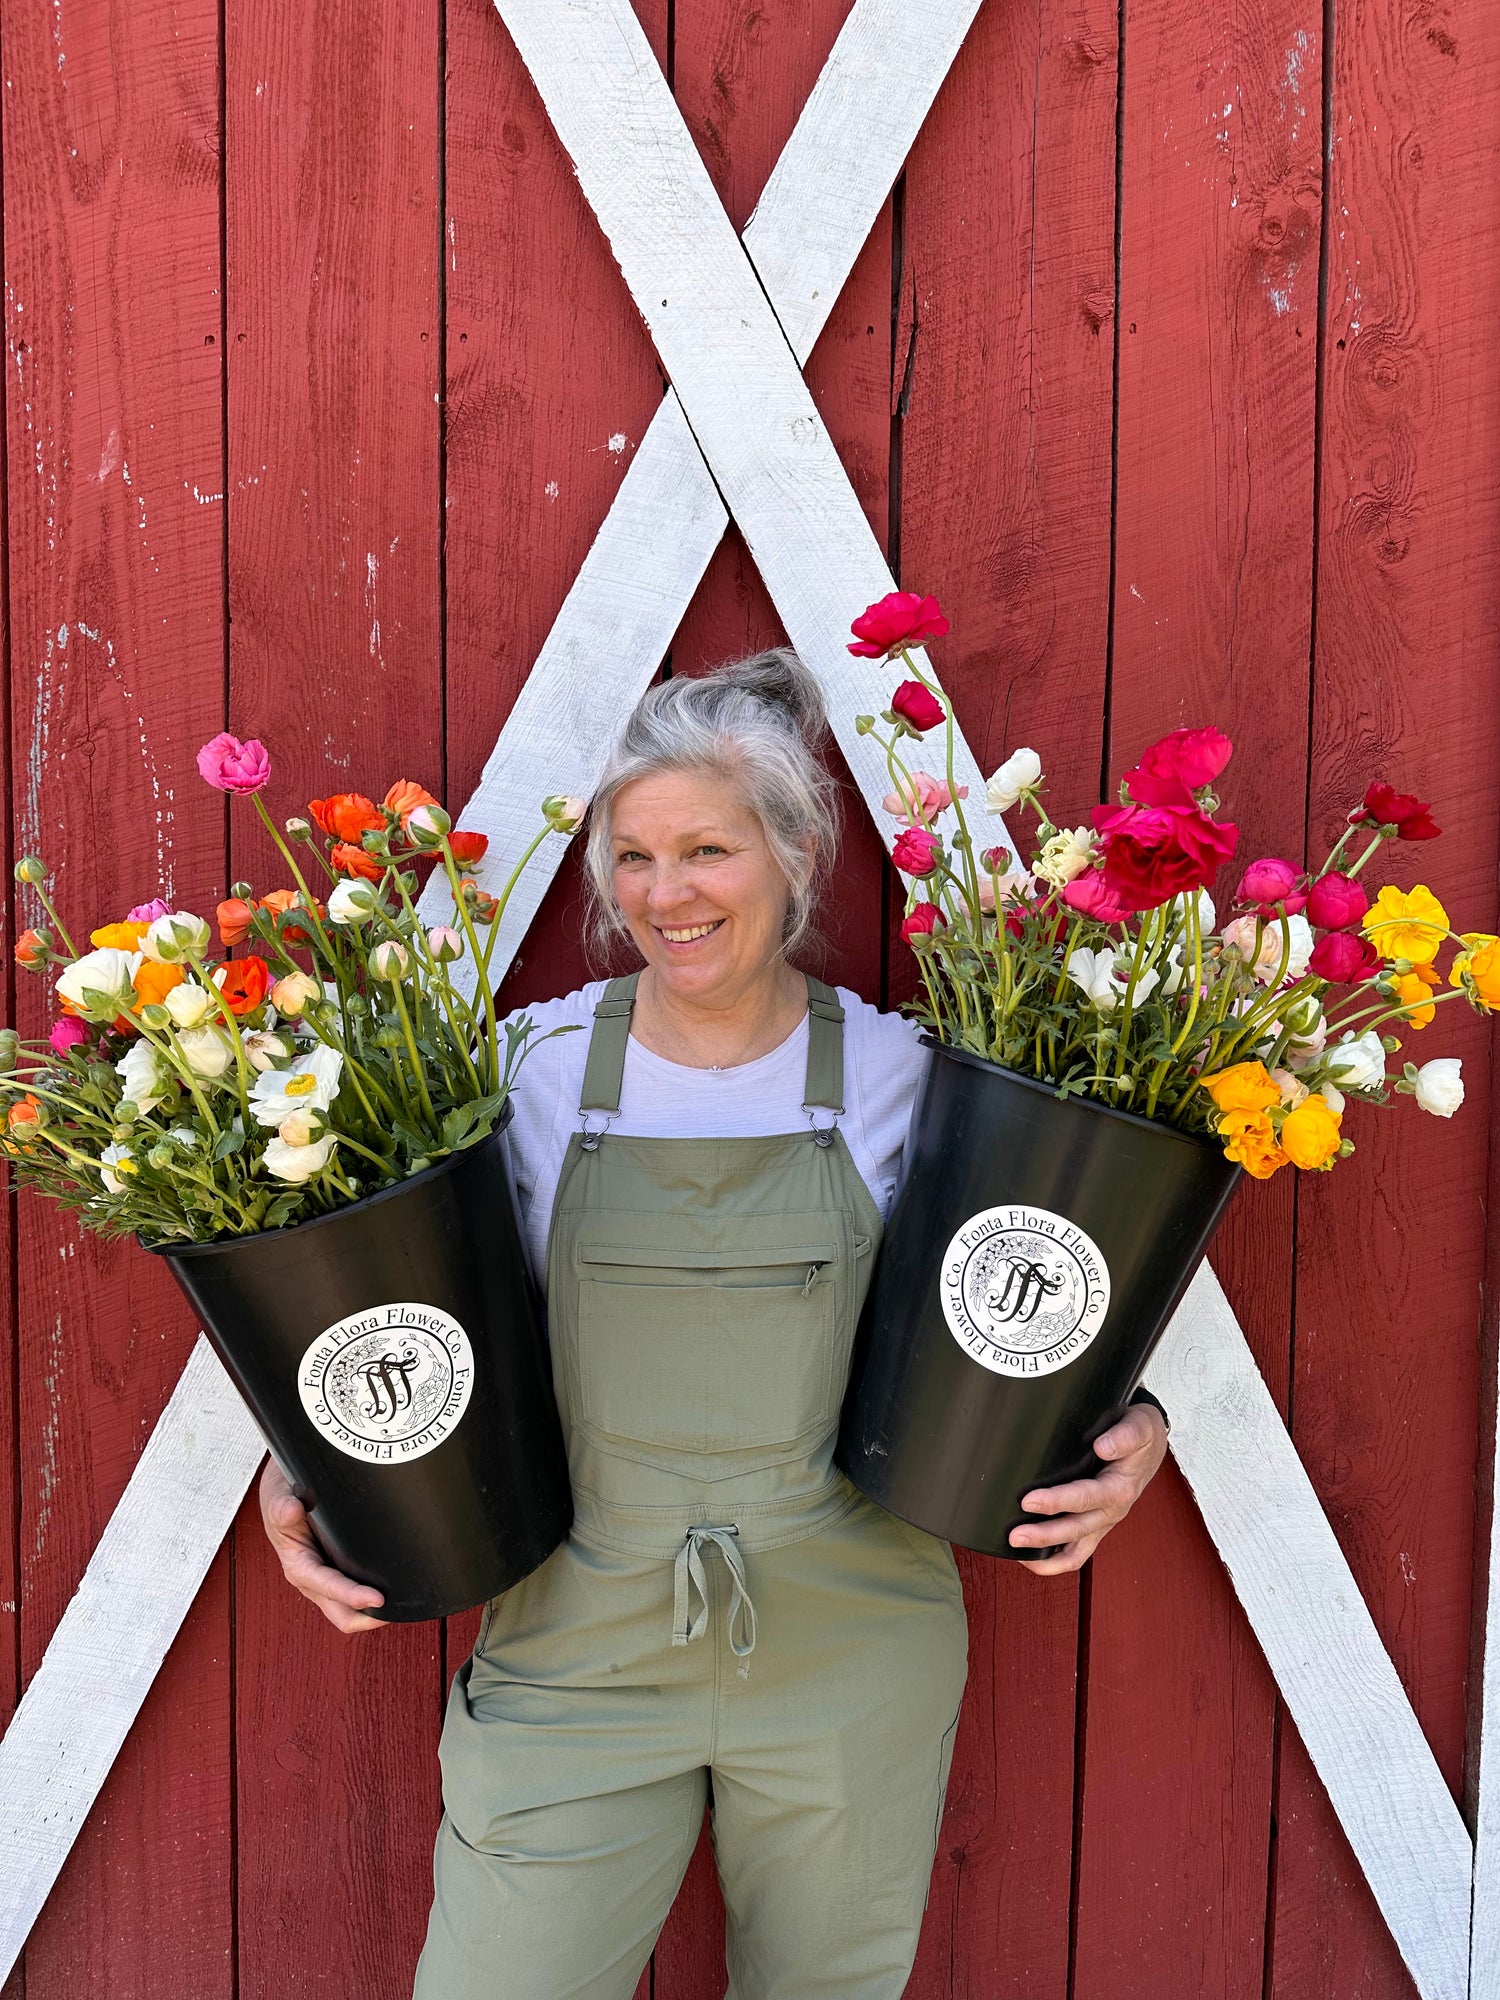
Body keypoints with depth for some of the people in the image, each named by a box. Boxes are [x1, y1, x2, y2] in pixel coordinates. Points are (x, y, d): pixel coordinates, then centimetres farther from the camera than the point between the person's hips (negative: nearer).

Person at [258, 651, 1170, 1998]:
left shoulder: (898, 1075, -5)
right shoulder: (536, 1067, -5)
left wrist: (1125, 1430, -12)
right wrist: (301, 1471, -10)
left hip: (848, 1655, 1)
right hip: (578, 1654, 0)